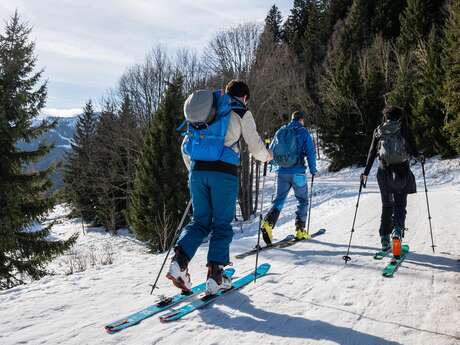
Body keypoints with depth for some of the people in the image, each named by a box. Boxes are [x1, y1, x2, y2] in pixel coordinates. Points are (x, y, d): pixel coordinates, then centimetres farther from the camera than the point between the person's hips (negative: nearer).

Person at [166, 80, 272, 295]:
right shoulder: (241, 112, 7)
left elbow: (186, 146, 21)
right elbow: (255, 146, 5)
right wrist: (267, 156, 26)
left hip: (198, 170, 5)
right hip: (224, 172, -4)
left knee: (200, 221, 13)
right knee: (222, 224, 4)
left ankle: (180, 261, -6)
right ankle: (215, 275, 1)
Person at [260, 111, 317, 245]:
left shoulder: (280, 131, 8)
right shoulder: (303, 132, -3)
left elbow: (271, 151, 14)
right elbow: (310, 152, -7)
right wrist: (313, 169, 5)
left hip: (282, 172, 3)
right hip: (298, 172, -3)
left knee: (279, 200, 9)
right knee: (302, 200, 12)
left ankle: (268, 223, -13)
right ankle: (300, 230, 11)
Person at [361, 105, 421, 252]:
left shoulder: (378, 131, 4)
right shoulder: (405, 129, -1)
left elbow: (372, 153, 4)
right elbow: (414, 150, -1)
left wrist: (366, 172, 9)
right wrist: (419, 156, 22)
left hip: (384, 171, 2)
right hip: (402, 171, -2)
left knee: (386, 206, 12)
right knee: (400, 204, 9)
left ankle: (385, 240, 9)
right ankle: (397, 229, -18)